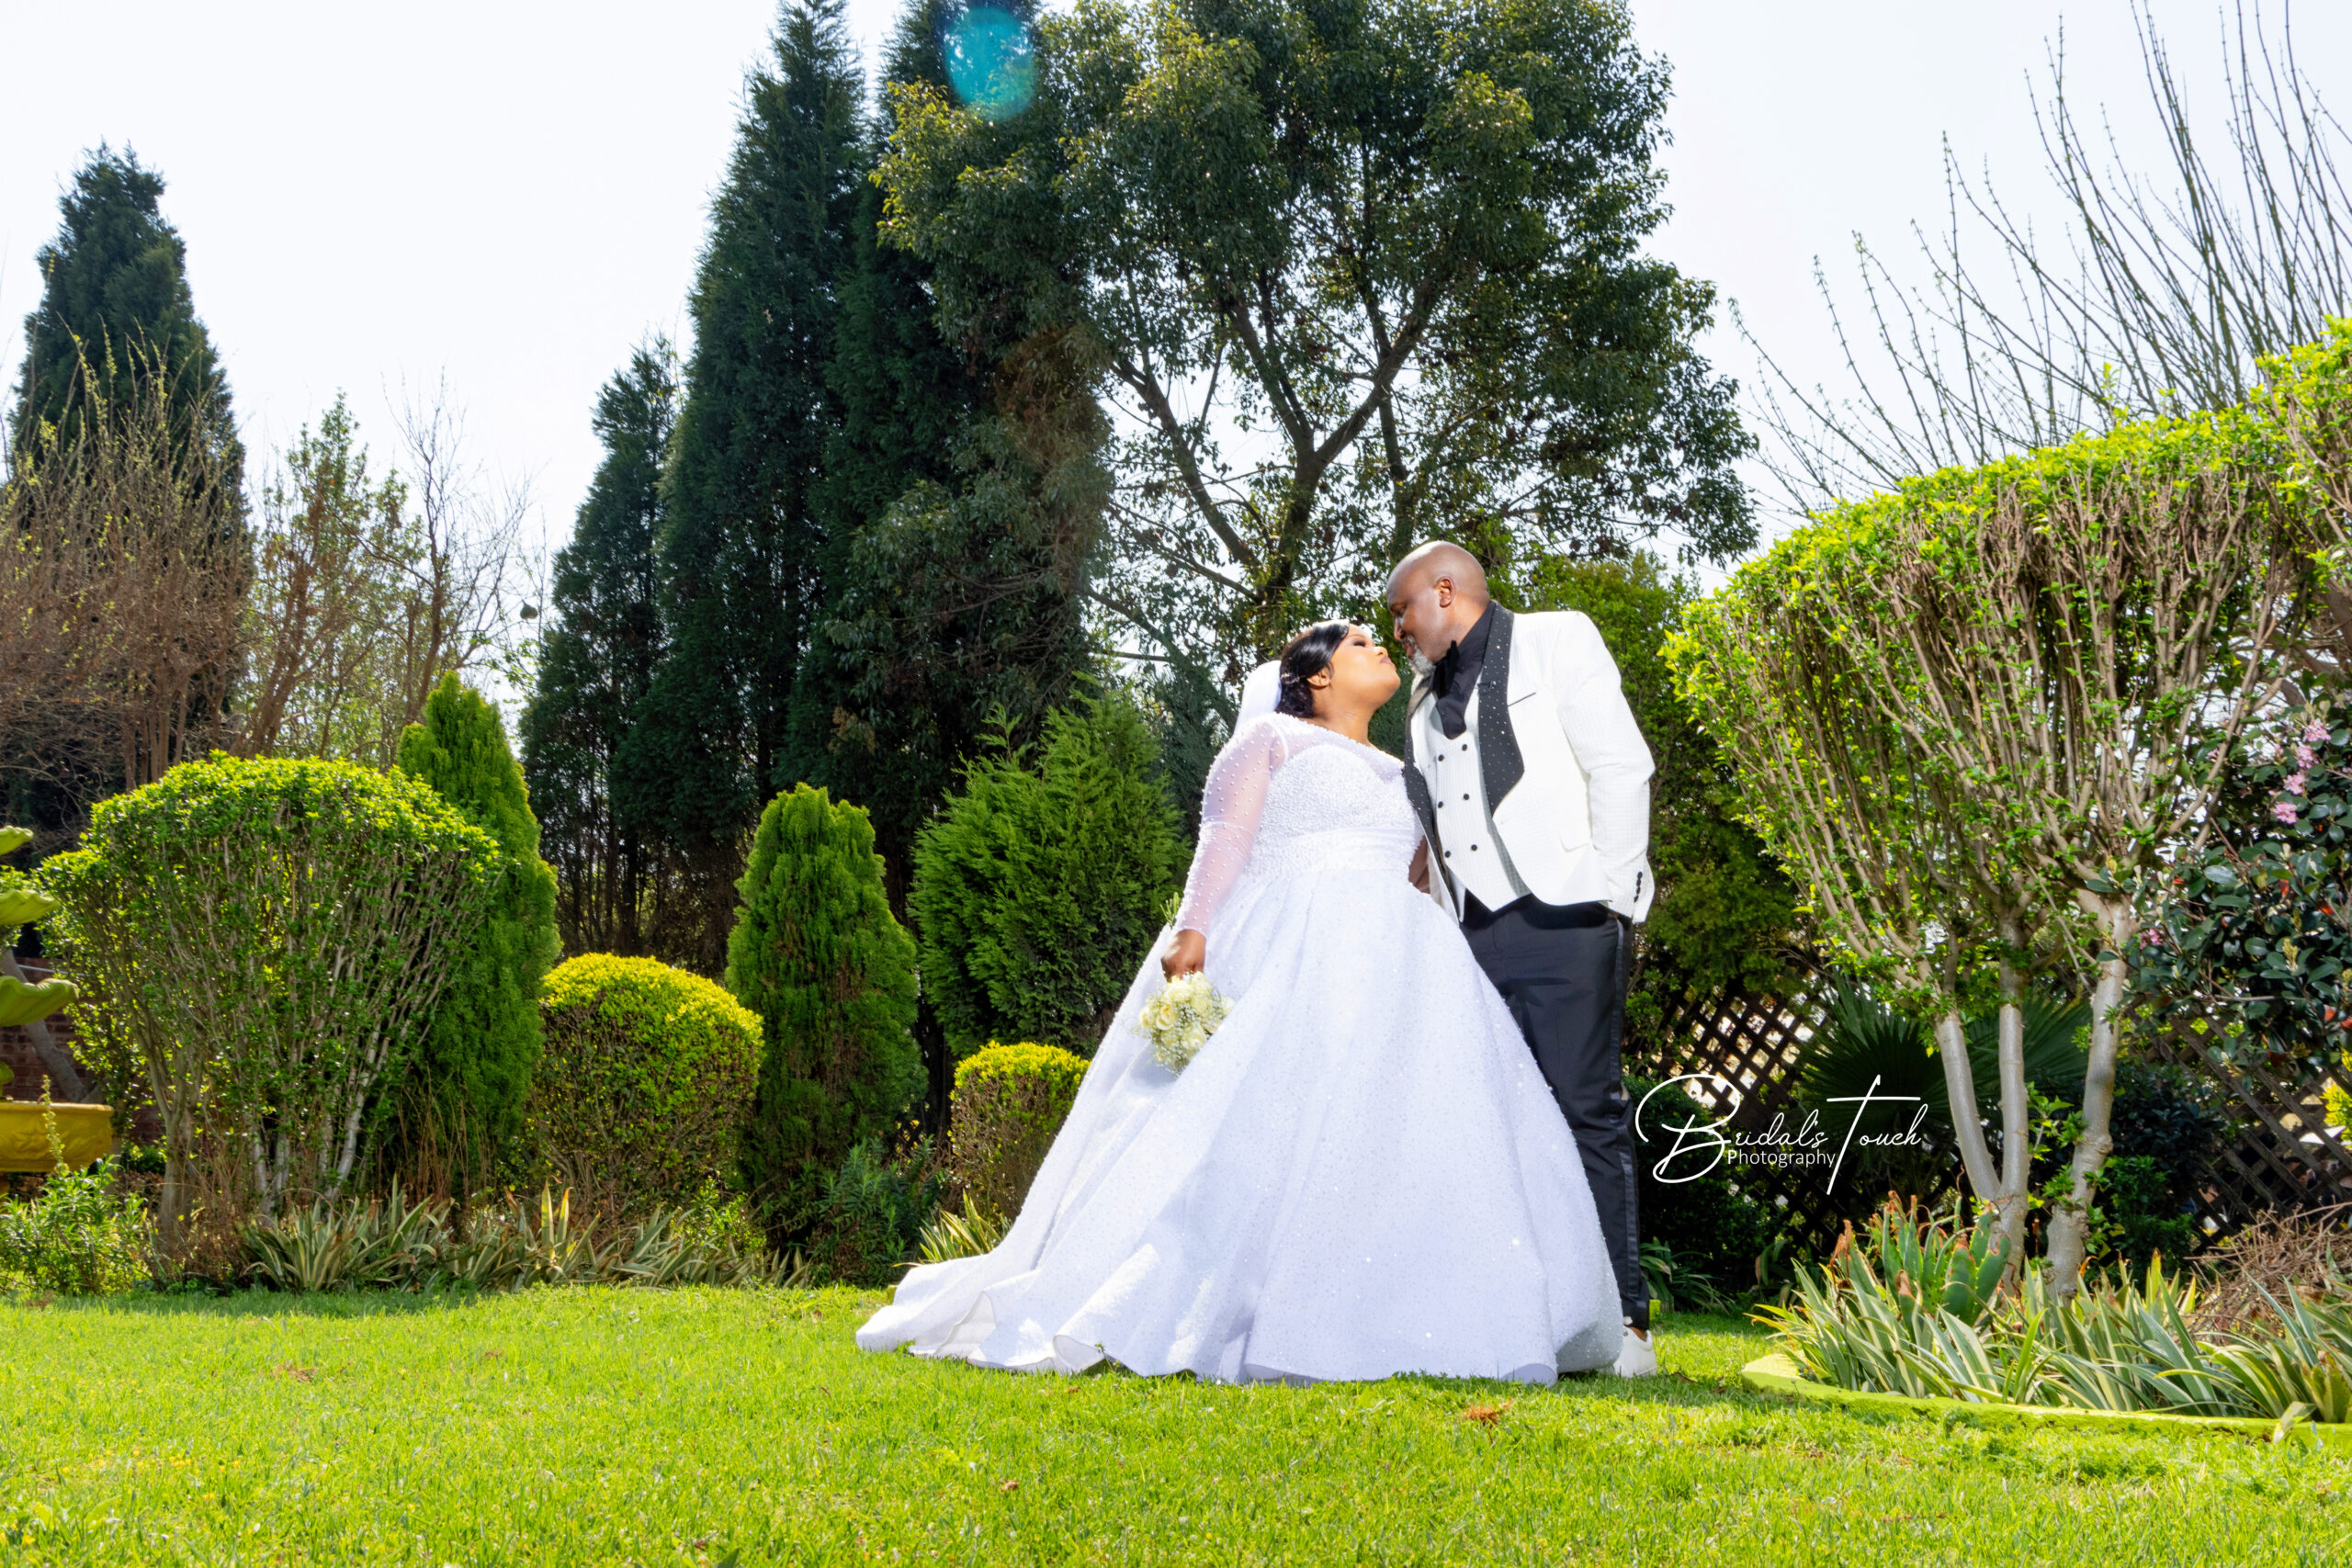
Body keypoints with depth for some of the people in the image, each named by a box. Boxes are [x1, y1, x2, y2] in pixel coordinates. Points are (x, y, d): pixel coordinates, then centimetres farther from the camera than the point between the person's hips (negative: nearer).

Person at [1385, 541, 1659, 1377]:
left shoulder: (1556, 640, 7)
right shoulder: (1429, 698, 26)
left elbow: (1621, 766, -2)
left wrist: (1610, 894, -9)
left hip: (1558, 921, -6)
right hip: (1470, 935, 7)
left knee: (1584, 1112, -9)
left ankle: (1621, 1323, -7)